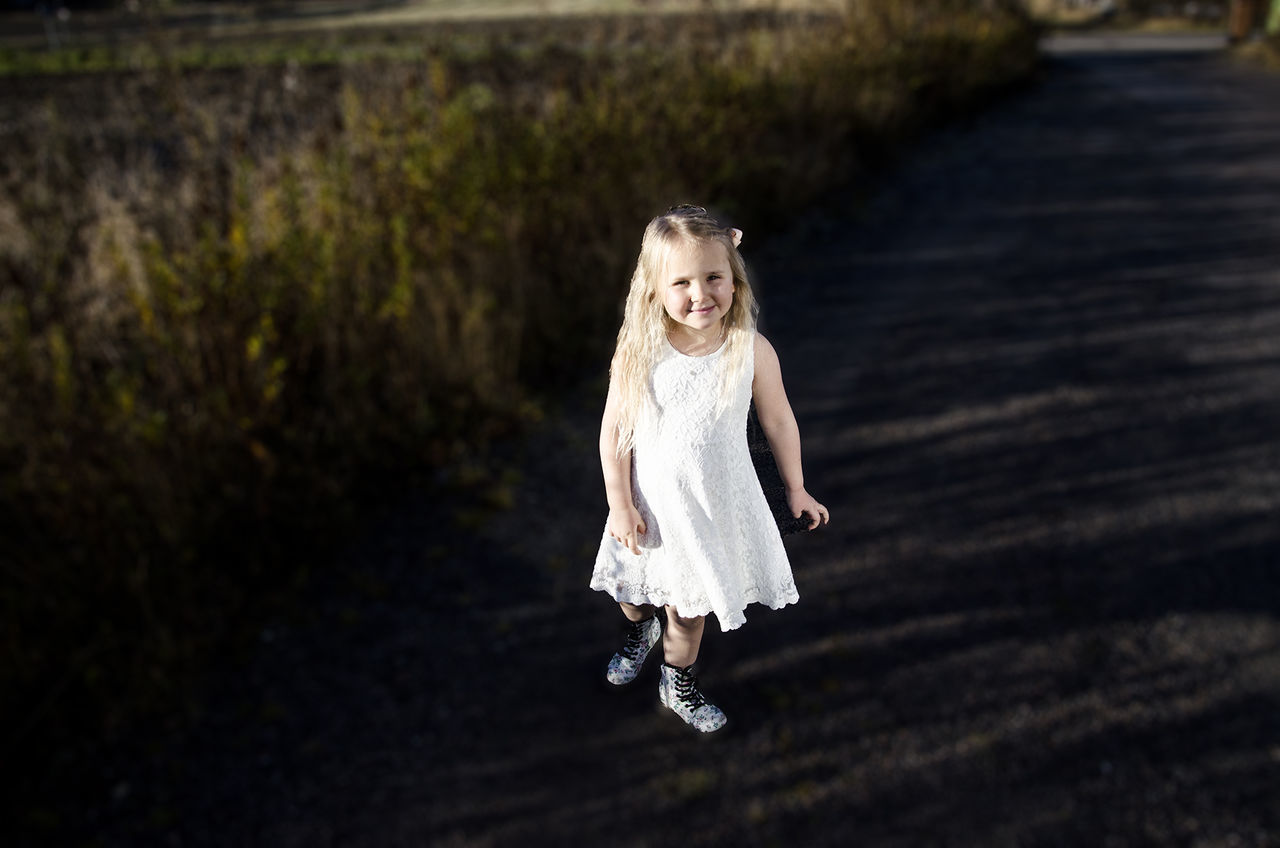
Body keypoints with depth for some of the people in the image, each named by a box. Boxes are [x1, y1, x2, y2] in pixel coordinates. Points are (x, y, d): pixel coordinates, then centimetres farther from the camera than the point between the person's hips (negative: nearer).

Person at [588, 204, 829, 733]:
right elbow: (613, 431, -11)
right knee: (632, 590, 24)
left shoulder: (752, 351, -19)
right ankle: (641, 630, 62)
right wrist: (620, 505, -9)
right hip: (650, 502, 1)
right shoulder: (638, 352, -21)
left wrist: (795, 490, 6)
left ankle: (677, 682, 49)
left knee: (688, 607, 18)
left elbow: (778, 422, -4)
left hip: (715, 504, 0)